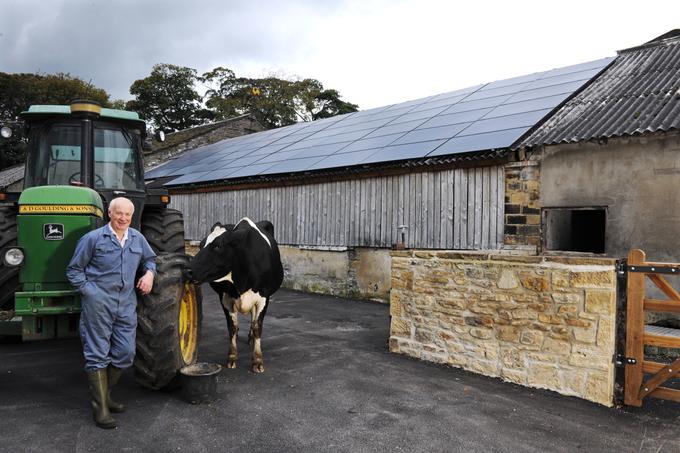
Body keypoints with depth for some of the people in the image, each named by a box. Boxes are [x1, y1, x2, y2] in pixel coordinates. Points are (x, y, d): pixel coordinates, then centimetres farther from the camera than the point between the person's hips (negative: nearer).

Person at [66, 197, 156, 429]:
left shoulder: (137, 238, 10)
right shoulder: (93, 238, -3)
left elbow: (149, 259, 25)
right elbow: (74, 270, 2)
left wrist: (149, 273, 4)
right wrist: (88, 291, -7)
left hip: (126, 304, 5)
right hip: (98, 303, -5)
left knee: (125, 353, 8)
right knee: (98, 354, 0)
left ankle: (103, 394, 29)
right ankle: (100, 407, 8)